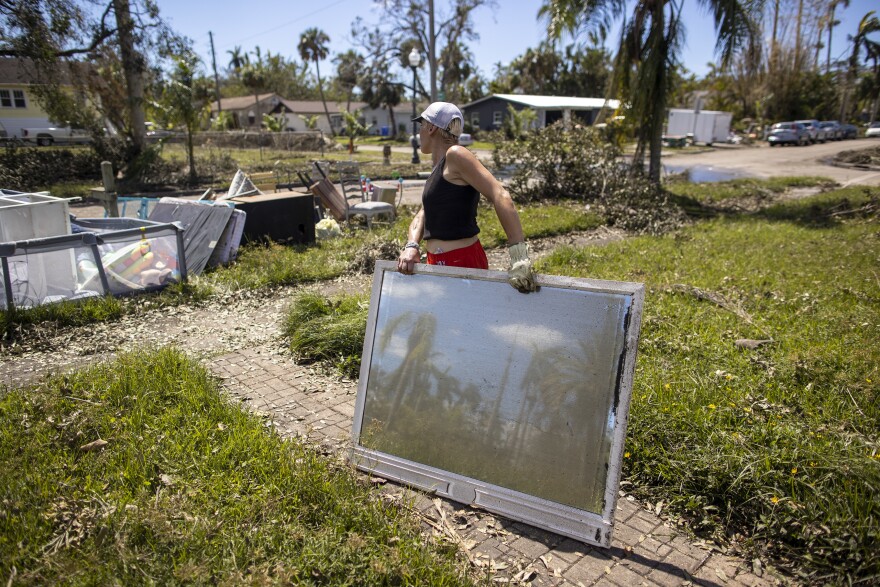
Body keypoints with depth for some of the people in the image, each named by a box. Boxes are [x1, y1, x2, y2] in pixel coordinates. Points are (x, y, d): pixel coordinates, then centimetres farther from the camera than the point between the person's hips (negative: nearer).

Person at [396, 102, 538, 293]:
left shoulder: (455, 155, -12)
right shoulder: (439, 169, 15)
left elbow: (500, 196, -23)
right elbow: (422, 216, 10)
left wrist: (519, 256, -30)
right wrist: (411, 246, -12)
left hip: (462, 263, -9)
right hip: (439, 263, 9)